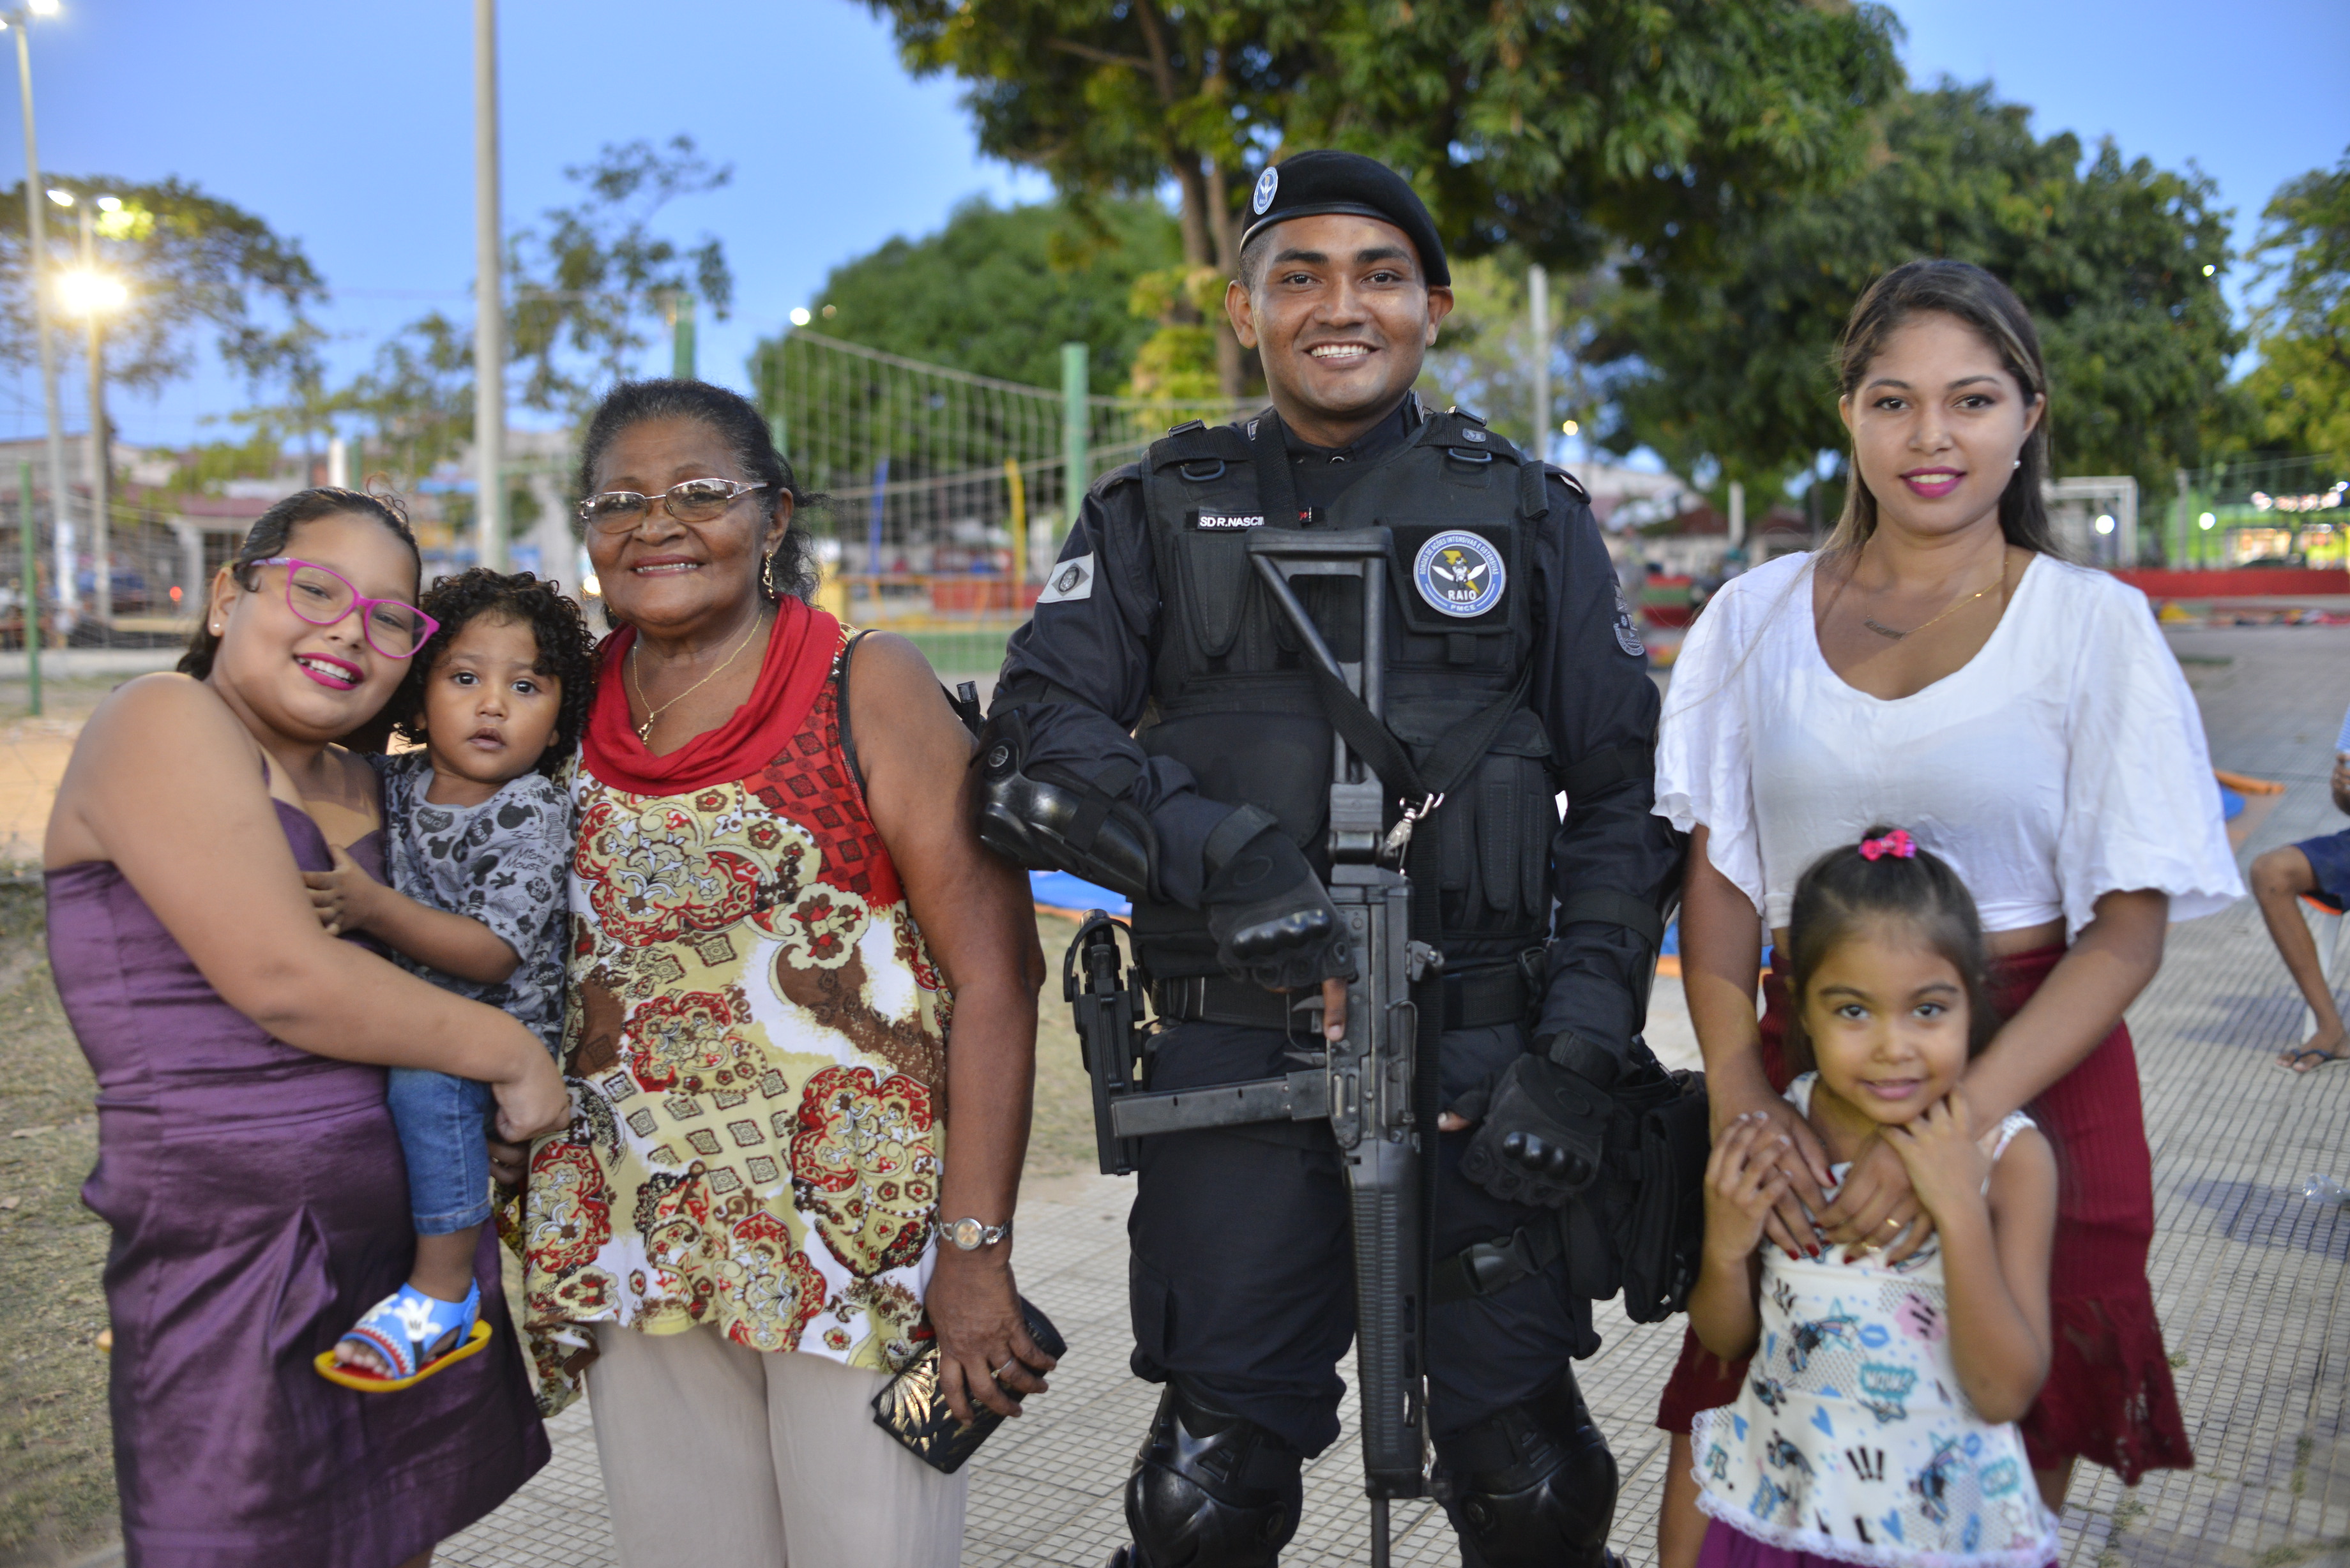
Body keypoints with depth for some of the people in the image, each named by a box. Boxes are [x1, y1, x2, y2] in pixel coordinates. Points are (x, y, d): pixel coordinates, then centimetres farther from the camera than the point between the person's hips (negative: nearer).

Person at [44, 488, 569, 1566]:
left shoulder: (355, 786, 13)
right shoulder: (164, 722, -11)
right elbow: (279, 979, -20)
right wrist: (510, 1053, -12)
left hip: (412, 1228, 8)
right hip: (238, 1257, -8)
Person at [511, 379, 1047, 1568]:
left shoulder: (866, 690, -7)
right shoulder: (573, 711, 6)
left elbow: (994, 970, -12)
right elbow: (550, 969, 15)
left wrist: (976, 1248, -16)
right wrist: (550, 1247, 10)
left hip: (862, 1237, -4)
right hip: (641, 1246, 4)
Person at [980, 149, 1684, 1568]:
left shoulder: (1534, 518, 11)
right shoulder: (1157, 516, 10)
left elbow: (1629, 795, 9)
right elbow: (1037, 748, -2)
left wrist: (1582, 1036, -4)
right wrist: (1223, 856, -18)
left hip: (1483, 1063, 1)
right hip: (1234, 1066, 0)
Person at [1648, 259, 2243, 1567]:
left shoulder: (2096, 625, -1)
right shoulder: (1758, 614, 5)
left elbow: (2130, 929, -6)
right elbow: (1718, 880, 3)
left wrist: (1957, 1118, -20)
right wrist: (1739, 1092, -13)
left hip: (2031, 1083, -1)